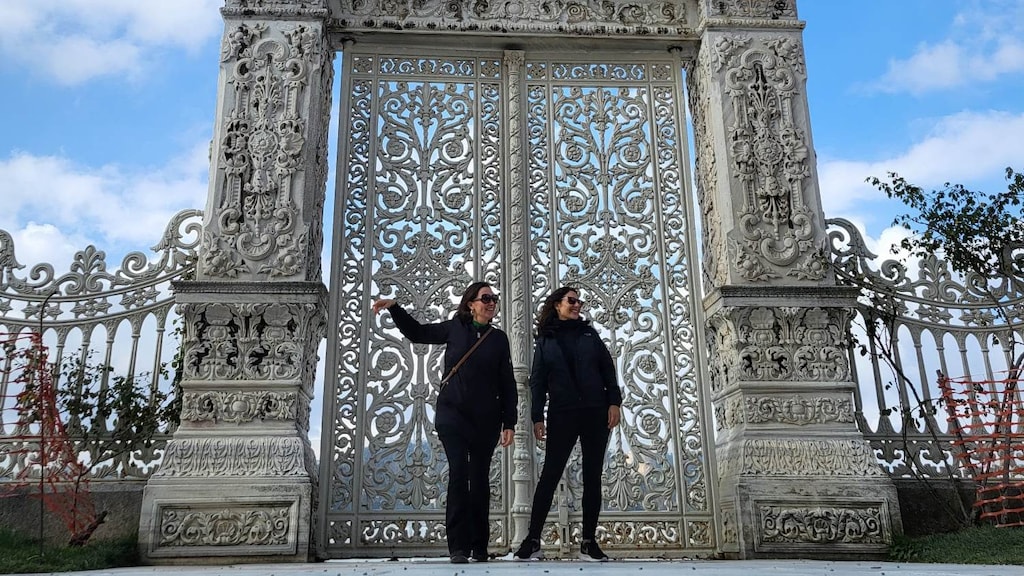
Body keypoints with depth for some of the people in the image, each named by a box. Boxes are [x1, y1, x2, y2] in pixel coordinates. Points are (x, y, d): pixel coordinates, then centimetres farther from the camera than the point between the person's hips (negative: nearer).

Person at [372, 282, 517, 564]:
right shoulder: (455, 328, 3)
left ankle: (479, 546, 13)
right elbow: (417, 332, 13)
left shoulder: (499, 338, 4)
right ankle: (459, 547, -7)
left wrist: (509, 424, -3)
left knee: (480, 479, 5)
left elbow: (507, 385, 3)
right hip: (452, 416, -1)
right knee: (458, 475, -10)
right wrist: (394, 307, 1)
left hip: (486, 421, 1)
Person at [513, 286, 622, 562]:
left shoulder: (589, 333, 13)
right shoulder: (545, 340, 9)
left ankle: (589, 542, 7)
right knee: (550, 475, -5)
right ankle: (533, 540, -2)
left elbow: (608, 368, 9)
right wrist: (537, 417, -5)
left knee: (592, 477, 2)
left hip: (595, 412, 2)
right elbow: (538, 382, 4)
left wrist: (614, 401, -4)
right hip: (562, 414, -2)